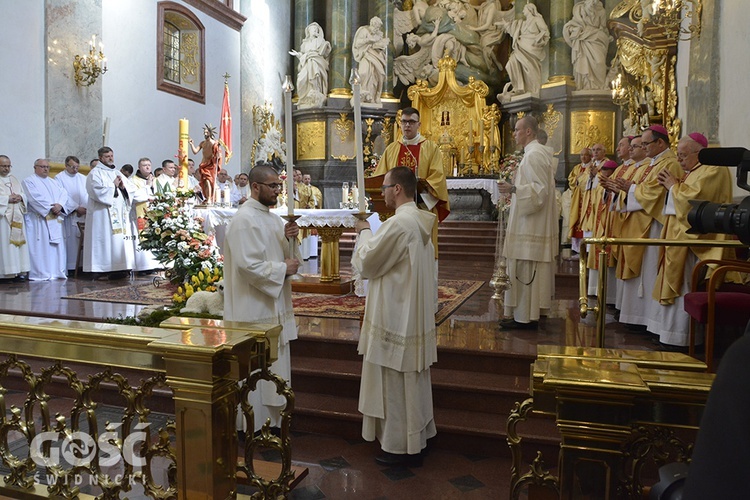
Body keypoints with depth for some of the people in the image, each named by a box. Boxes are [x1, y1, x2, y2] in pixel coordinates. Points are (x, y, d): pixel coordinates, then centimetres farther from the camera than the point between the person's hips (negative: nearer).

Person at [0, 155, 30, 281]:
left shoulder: (14, 179, 19)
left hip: (16, 217, 6)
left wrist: (20, 197, -2)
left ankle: (19, 270, 5)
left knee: (18, 241, 3)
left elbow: (23, 194, 19)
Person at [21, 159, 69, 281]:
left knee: (57, 246, 2)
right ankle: (40, 274, -8)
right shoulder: (28, 181, 3)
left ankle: (57, 271, 5)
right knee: (41, 246, -9)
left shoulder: (53, 182, 22)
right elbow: (35, 198, -11)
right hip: (39, 220, -6)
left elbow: (64, 194, 8)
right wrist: (50, 208, -14)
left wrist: (60, 205, -12)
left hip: (55, 220, 6)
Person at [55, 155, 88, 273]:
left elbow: (87, 195, 10)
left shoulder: (83, 178, 17)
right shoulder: (59, 178, 4)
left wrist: (85, 208, -7)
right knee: (71, 240, -6)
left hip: (84, 214, 4)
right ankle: (71, 267, -3)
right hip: (69, 215, -3)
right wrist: (77, 208, -11)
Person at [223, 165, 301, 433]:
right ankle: (255, 424, 16)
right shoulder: (244, 220, -15)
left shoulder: (273, 218, 12)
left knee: (273, 366, 16)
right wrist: (283, 268, -15)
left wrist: (288, 238, -6)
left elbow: (286, 256, 13)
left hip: (275, 303, 9)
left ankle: (272, 419, 29)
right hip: (254, 308, -9)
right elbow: (248, 265, -23)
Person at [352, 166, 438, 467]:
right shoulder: (419, 222, 8)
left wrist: (364, 234, 1)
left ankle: (401, 448, 17)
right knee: (412, 379, 19)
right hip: (414, 314, 10)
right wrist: (372, 236, 13)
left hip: (396, 316, -10)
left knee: (396, 382, 4)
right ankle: (417, 439, 33)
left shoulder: (399, 223, -22)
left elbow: (367, 264, -14)